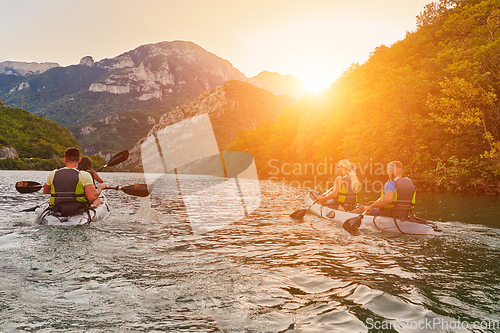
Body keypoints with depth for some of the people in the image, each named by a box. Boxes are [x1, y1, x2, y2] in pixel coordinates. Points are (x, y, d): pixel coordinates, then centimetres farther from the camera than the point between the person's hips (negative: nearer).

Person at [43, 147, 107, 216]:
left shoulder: (53, 174, -3)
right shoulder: (84, 175, -16)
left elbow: (45, 191, 15)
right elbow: (92, 197, -23)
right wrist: (100, 187, -3)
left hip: (57, 212, 4)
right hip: (78, 212, -4)